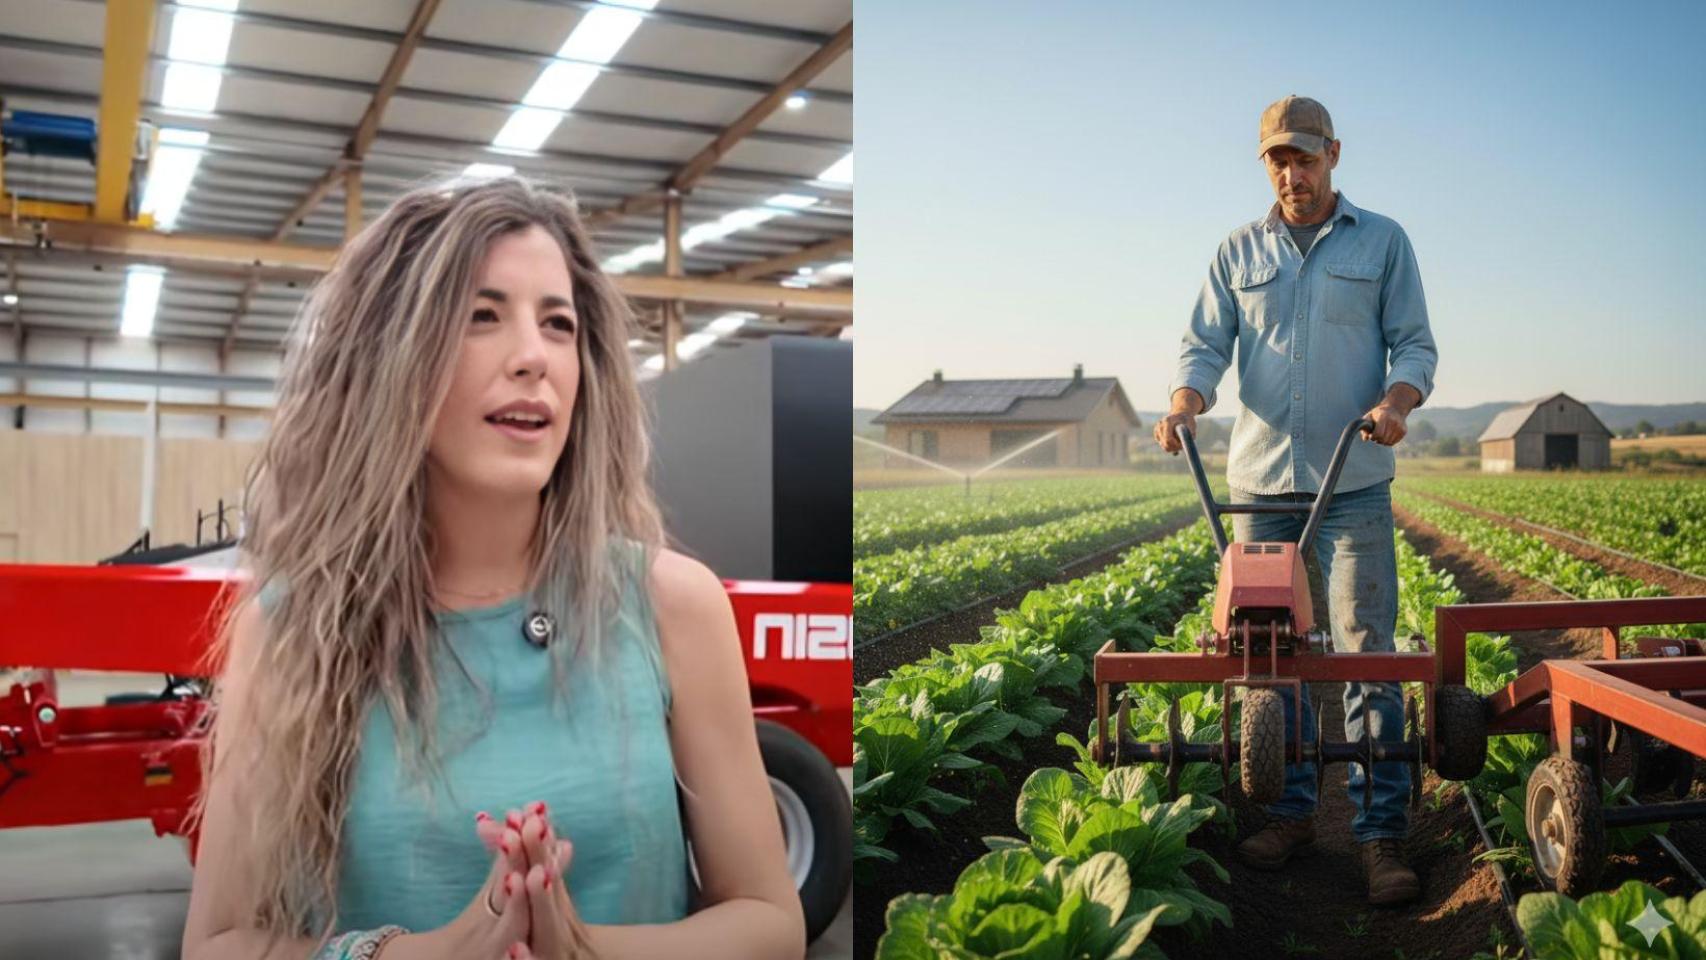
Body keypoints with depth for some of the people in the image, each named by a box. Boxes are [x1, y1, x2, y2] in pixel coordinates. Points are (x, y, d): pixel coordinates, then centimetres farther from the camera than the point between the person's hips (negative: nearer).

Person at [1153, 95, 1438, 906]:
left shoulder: (1383, 242, 7)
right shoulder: (1239, 252, 12)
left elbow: (1415, 345, 3)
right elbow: (1205, 345, 4)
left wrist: (1395, 402, -19)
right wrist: (1183, 404, -18)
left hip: (1354, 482, -2)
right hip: (1260, 478, 3)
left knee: (1366, 651, -5)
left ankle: (1382, 833, 1)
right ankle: (1289, 812, 17)